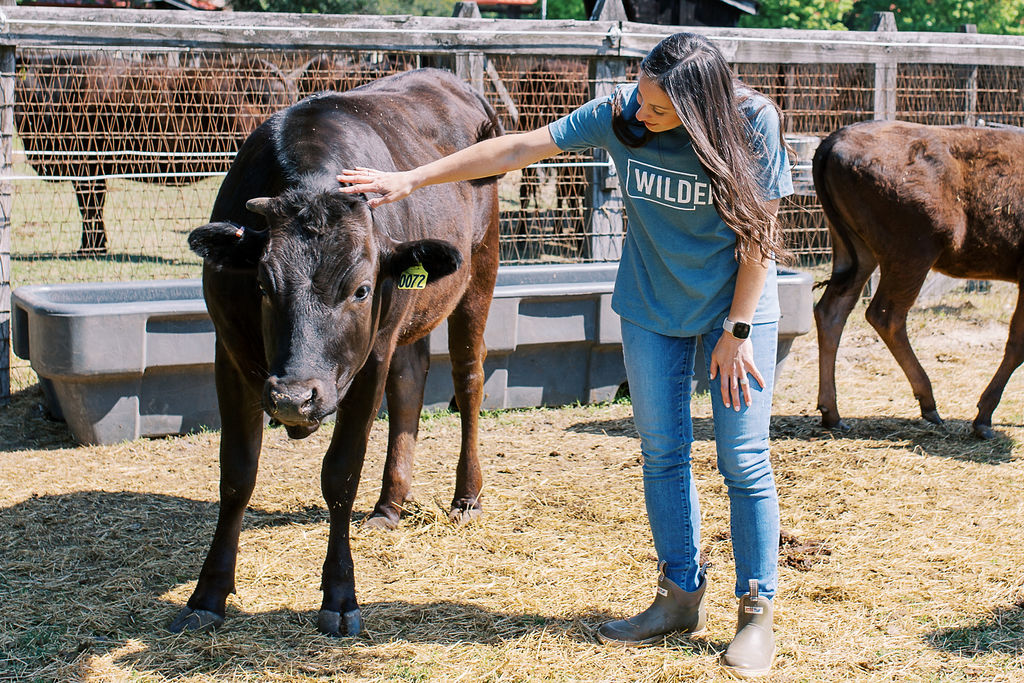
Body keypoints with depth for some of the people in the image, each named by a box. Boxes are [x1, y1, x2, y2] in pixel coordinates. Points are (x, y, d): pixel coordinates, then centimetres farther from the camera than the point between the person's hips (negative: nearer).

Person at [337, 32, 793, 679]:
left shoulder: (753, 124, -21)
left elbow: (760, 234, -14)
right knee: (662, 453, 9)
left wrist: (737, 332, -16)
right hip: (652, 309, 3)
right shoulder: (621, 114, -15)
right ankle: (682, 596, 24)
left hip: (738, 308, -3)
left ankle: (758, 613, 11)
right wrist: (410, 179, -12)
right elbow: (519, 149, -11)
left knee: (745, 461, -3)